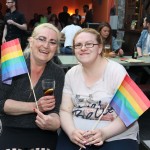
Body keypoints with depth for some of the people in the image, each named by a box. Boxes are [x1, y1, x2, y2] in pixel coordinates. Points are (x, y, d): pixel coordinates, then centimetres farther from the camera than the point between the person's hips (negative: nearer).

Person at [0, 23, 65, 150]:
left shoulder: (58, 73, -2)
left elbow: (55, 109, -9)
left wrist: (54, 122, -33)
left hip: (44, 138, 2)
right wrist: (35, 107, -20)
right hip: (10, 135, -1)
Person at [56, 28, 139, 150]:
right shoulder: (71, 74, 5)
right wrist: (71, 132, -16)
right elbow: (65, 110, 4)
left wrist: (104, 133, -23)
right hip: (76, 136, 3)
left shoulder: (117, 72, -6)